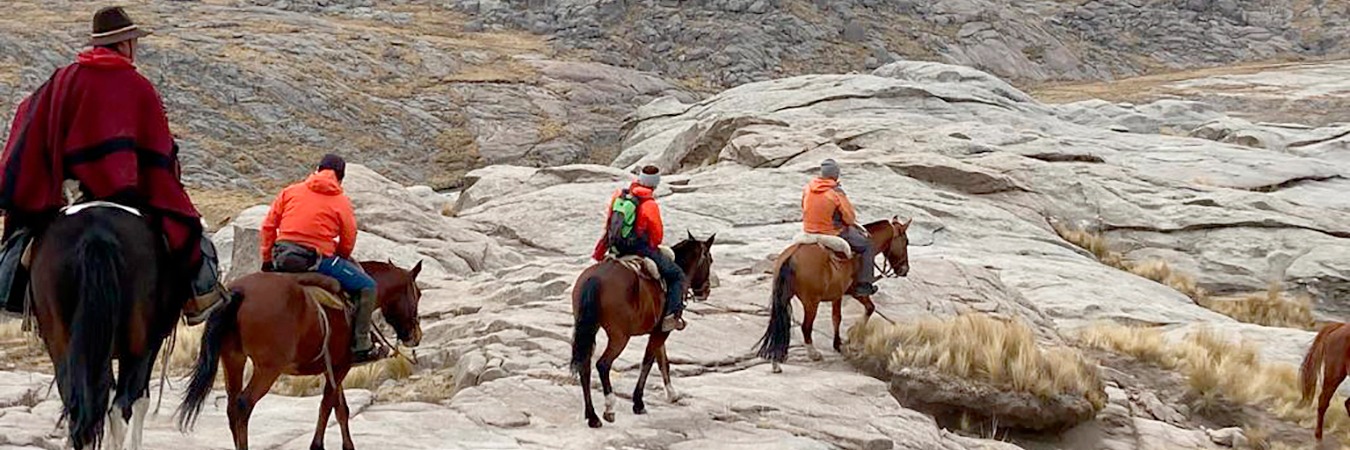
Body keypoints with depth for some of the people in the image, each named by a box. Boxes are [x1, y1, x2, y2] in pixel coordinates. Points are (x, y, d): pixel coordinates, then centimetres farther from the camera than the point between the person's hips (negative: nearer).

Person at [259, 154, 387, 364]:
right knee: (367, 286, 8)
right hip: (318, 259, -5)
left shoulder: (290, 191, 13)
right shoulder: (342, 202, 5)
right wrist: (339, 260, 24)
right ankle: (361, 347, 4)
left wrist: (267, 259, 20)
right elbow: (348, 243, 4)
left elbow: (268, 226, 11)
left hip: (281, 257, 5)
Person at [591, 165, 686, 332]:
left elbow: (608, 228, 11)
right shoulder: (650, 205, -15)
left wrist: (599, 254, 22)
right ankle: (672, 315, -6)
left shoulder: (618, 196, 3)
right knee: (677, 276, 6)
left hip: (616, 250, 6)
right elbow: (657, 235, -6)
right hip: (640, 249, -6)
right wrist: (652, 247, 17)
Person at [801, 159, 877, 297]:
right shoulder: (836, 192, -22)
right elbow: (850, 218, -15)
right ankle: (863, 284, 11)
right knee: (867, 244, 11)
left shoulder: (807, 188, -5)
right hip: (833, 232, -7)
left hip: (809, 231, 7)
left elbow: (804, 208, 10)